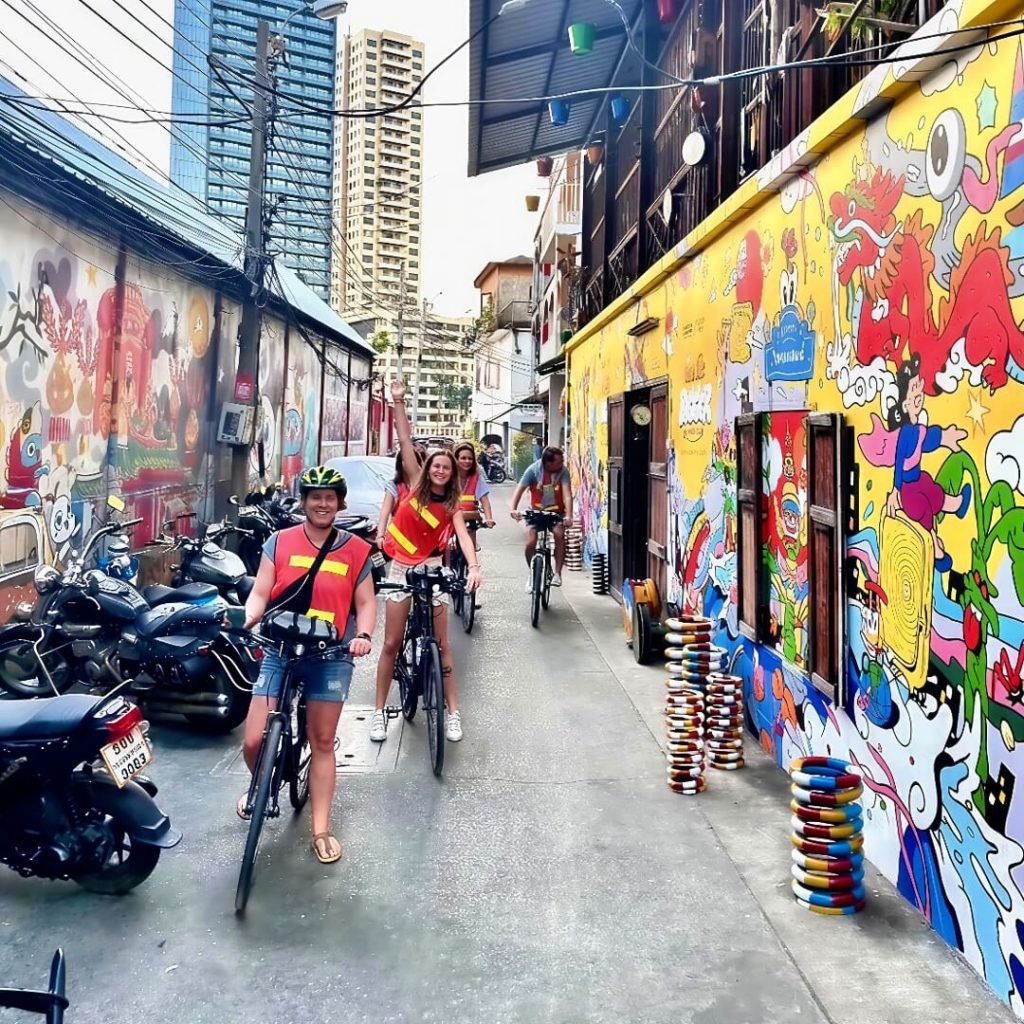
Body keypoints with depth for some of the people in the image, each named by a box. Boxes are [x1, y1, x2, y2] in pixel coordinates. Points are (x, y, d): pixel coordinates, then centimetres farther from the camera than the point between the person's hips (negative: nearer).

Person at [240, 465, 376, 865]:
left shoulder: (355, 550, 3)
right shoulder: (280, 542, 3)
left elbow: (365, 602, 4)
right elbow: (260, 593, 0)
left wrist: (363, 635, -15)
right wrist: (246, 621, -19)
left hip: (331, 656, 0)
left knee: (323, 743, 7)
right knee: (254, 740, -3)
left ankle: (321, 830, 19)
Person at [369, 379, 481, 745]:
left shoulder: (452, 506, -2)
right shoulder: (416, 485, 0)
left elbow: (463, 536, -18)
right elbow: (405, 442, -7)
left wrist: (474, 568, -35)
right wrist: (399, 402, -14)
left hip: (433, 569, -1)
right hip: (401, 567, 1)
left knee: (441, 643, 3)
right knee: (392, 643, 4)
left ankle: (453, 712, 10)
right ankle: (379, 711, 14)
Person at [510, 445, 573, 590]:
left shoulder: (563, 471, -15)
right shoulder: (534, 470, -16)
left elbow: (567, 495, -24)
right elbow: (519, 490, -21)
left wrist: (568, 515, -40)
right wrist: (514, 509, -37)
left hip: (556, 512, 0)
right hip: (536, 512, 0)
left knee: (559, 535, -27)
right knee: (530, 543, -16)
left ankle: (557, 573, -17)